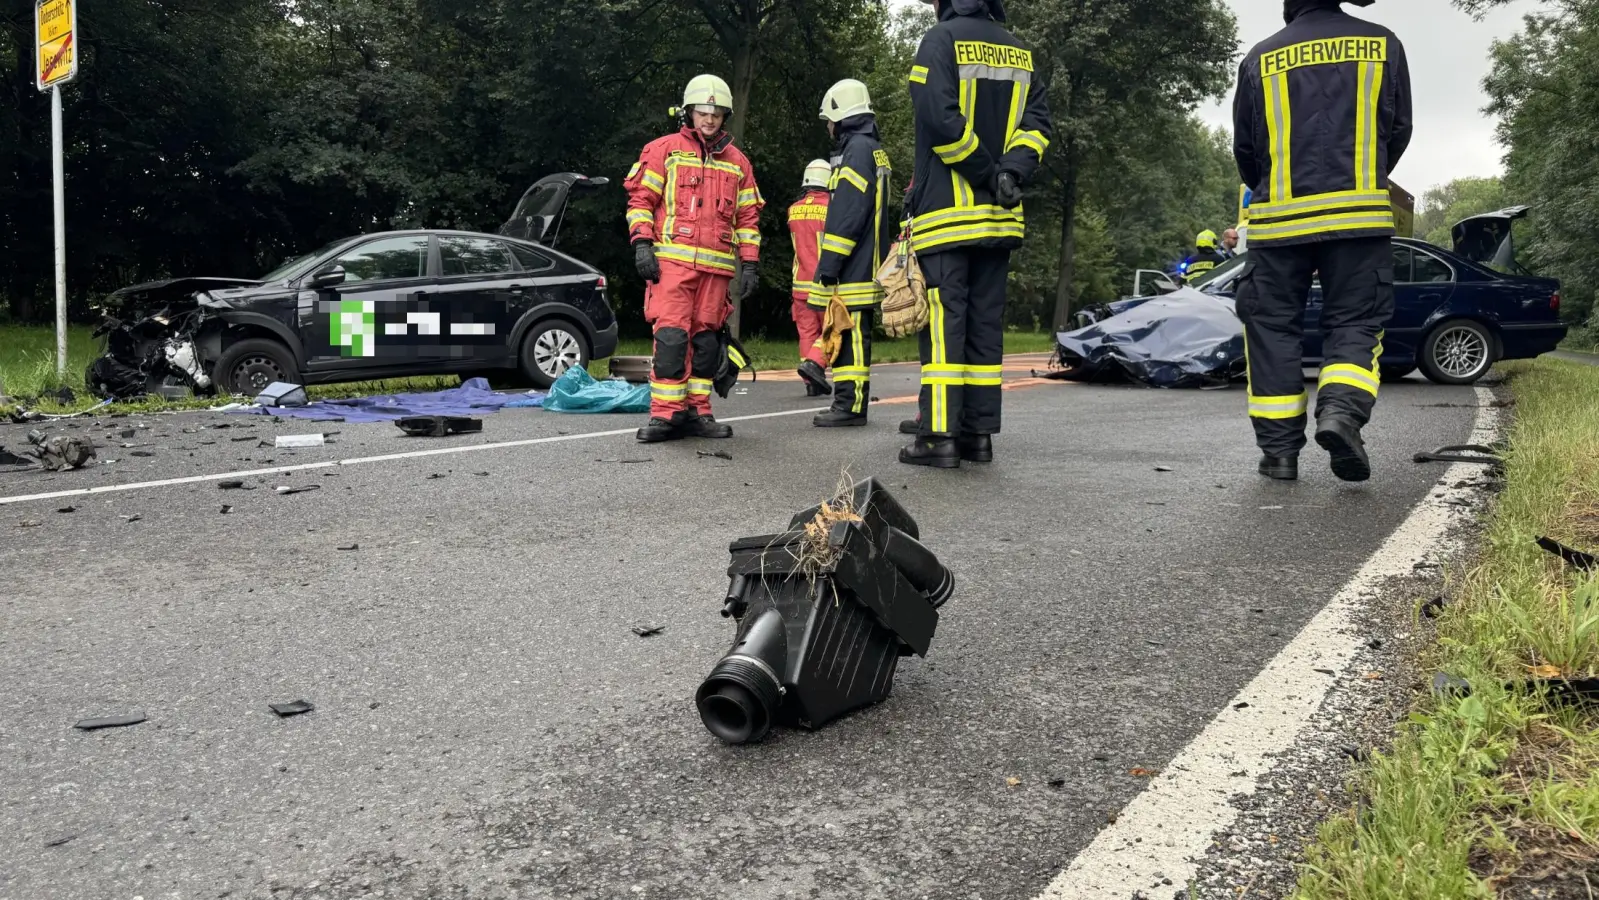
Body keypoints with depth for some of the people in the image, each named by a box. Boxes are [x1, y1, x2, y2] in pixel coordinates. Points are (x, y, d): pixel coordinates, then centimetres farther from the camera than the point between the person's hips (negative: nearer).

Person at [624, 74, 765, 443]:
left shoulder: (737, 162, 17)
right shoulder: (664, 150, 7)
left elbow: (748, 217, 18)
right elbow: (640, 198, 3)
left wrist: (749, 264, 10)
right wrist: (642, 243, -9)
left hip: (717, 266, 4)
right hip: (672, 260, -4)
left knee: (706, 338, 6)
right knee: (671, 334, -13)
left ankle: (696, 412, 14)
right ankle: (665, 414, -9)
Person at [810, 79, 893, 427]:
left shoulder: (858, 149, -10)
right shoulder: (873, 149, 21)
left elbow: (846, 215, -18)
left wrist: (829, 265, -18)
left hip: (853, 268, -10)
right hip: (862, 266, 10)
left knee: (852, 333, -9)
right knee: (849, 334, 10)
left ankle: (851, 405, -8)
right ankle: (848, 403, 14)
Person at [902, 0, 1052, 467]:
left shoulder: (941, 39, -5)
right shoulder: (1018, 50, 15)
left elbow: (940, 119, -16)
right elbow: (1037, 120, 6)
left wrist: (988, 174, -10)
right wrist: (1010, 172, -6)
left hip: (947, 212, -6)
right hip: (999, 217, 6)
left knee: (943, 320, -6)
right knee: (986, 321, 9)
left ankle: (939, 434, -8)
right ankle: (980, 432, 10)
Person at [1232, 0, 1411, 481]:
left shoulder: (1261, 58, 8)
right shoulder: (1382, 44, 8)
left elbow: (1243, 146, 13)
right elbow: (1399, 130, 14)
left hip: (1280, 216, 0)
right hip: (1357, 212, 0)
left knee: (1272, 327, 7)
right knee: (1355, 322, 7)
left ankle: (1279, 448, 4)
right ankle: (1341, 411, -20)